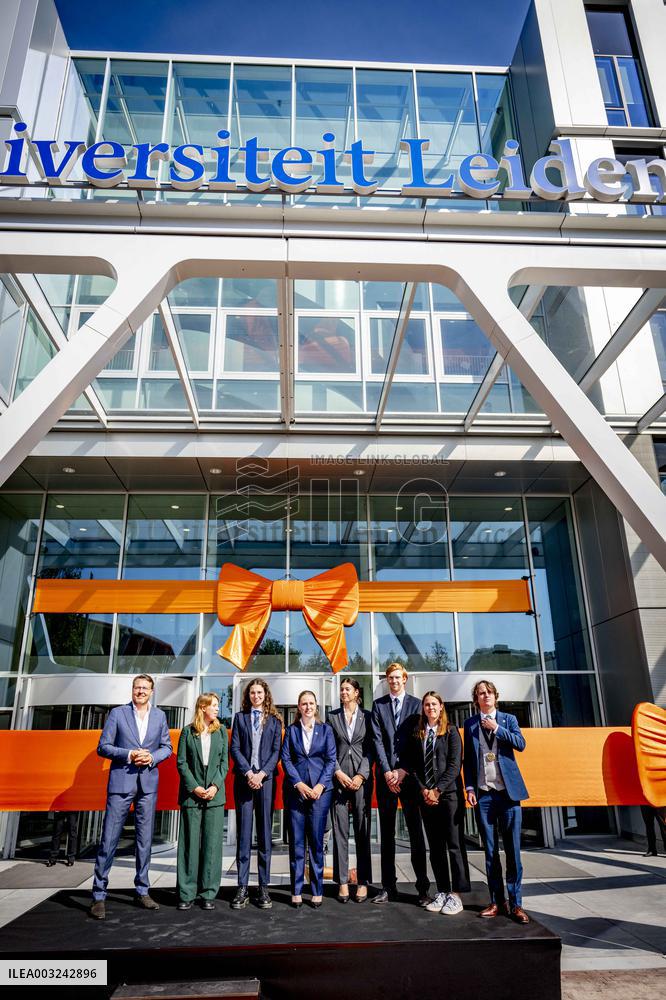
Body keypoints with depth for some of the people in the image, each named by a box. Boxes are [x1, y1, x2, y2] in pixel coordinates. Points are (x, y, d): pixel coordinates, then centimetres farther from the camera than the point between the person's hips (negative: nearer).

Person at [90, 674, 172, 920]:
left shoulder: (159, 716, 9)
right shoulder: (117, 713, 0)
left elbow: (167, 747, 11)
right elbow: (103, 747, -2)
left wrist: (152, 757, -9)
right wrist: (129, 755, -15)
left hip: (148, 783, 3)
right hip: (121, 782, -3)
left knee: (145, 840, 9)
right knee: (109, 839, -1)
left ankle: (142, 891, 22)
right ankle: (98, 896, 10)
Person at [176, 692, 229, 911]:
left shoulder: (221, 731, 10)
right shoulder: (188, 732, 3)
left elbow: (224, 762, 6)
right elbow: (182, 763, -1)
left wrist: (215, 786, -7)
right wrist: (194, 787, -10)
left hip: (214, 794, 2)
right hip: (191, 794, -2)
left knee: (212, 843, 3)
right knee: (190, 843, 3)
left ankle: (208, 894, 12)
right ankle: (186, 894, 13)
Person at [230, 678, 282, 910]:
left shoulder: (274, 720, 9)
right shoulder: (240, 717, 9)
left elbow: (276, 750, 3)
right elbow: (234, 748, 3)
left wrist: (262, 774, -9)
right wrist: (248, 773, -9)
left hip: (265, 778, 0)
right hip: (244, 778, 0)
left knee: (265, 834, 3)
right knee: (243, 833, 1)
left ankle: (264, 888, 9)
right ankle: (242, 888, 7)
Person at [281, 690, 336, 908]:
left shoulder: (325, 729, 7)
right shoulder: (291, 730, 8)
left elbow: (331, 760, 2)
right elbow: (286, 759, 2)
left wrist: (320, 786, -9)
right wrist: (299, 784, -9)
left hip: (320, 789, -1)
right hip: (295, 790, 1)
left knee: (316, 840, 1)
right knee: (296, 841, 3)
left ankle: (317, 891, 10)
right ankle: (296, 891, 11)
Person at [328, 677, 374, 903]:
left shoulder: (367, 716, 6)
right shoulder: (333, 717, 8)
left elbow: (370, 748, 2)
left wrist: (361, 775, -7)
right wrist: (338, 772, -7)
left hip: (361, 778, -1)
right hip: (339, 778, 1)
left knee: (362, 831, 3)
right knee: (340, 831, 2)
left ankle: (363, 882, 11)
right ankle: (342, 882, 10)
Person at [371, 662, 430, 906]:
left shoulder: (416, 704, 4)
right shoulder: (378, 705, 8)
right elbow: (377, 740, 2)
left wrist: (403, 771, -9)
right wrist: (387, 771, -8)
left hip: (409, 775, -2)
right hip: (386, 776, 2)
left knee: (415, 831, 0)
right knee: (387, 833, 7)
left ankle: (422, 888, 7)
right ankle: (388, 887, 15)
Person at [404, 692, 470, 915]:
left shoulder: (451, 732, 1)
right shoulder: (417, 734, 10)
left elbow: (455, 764, -6)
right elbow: (412, 765, 8)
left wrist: (437, 790, -11)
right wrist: (423, 789, -5)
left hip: (448, 794, -4)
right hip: (426, 796, 4)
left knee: (454, 845, -1)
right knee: (435, 847, 8)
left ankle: (456, 896, 4)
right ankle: (442, 893, 16)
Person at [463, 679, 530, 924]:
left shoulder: (508, 719, 7)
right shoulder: (470, 724, 9)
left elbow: (520, 744, -8)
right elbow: (467, 758, 8)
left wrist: (497, 728, -10)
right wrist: (469, 788, 1)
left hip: (507, 791, -1)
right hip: (483, 793, 1)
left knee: (513, 848, -1)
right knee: (490, 850, 6)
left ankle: (515, 903, 6)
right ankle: (497, 901, 15)